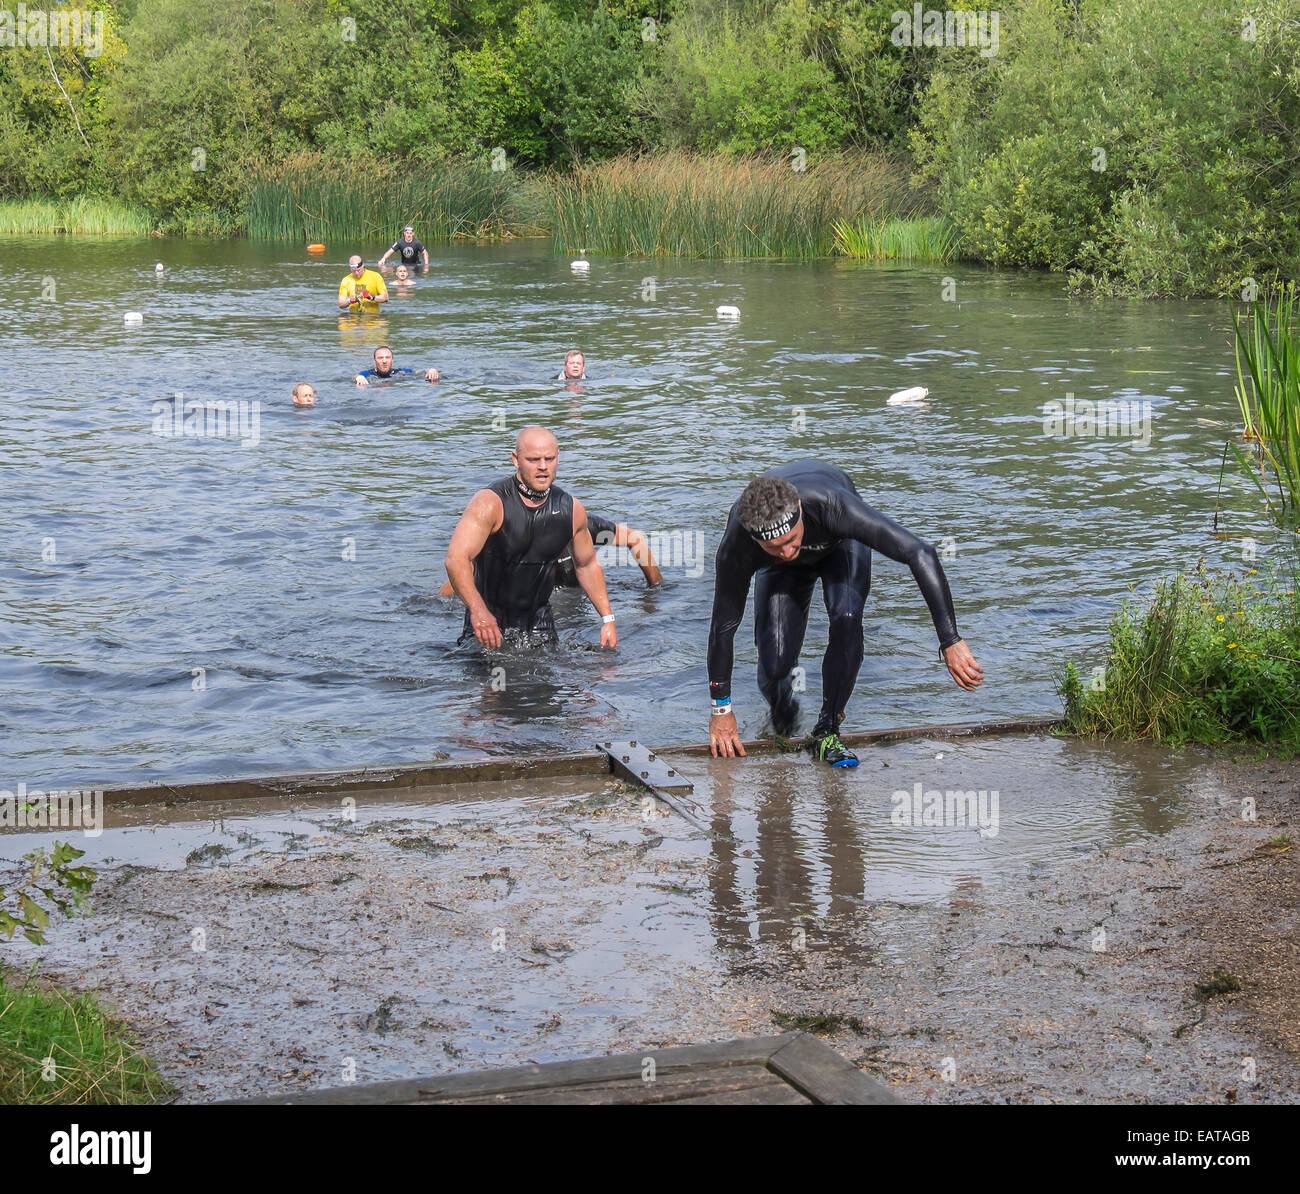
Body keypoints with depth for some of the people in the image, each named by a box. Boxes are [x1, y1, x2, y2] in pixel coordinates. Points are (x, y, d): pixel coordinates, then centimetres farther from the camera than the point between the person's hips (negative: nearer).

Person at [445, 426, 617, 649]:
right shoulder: (490, 503, -18)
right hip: (489, 617, -4)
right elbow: (456, 559, -30)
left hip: (538, 620, 4)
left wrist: (607, 619, 7)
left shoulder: (572, 510, -1)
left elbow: (587, 565, 15)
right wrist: (478, 612, -45)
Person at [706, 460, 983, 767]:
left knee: (846, 618, -31)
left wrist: (951, 642, -51)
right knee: (774, 665, -15)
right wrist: (720, 708, -16)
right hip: (783, 572, 1)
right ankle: (782, 708, 24)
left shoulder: (832, 505, -46)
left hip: (840, 543, -1)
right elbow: (724, 624, -25)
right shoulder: (736, 545, -39)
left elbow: (920, 553, -47)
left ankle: (827, 731, -12)